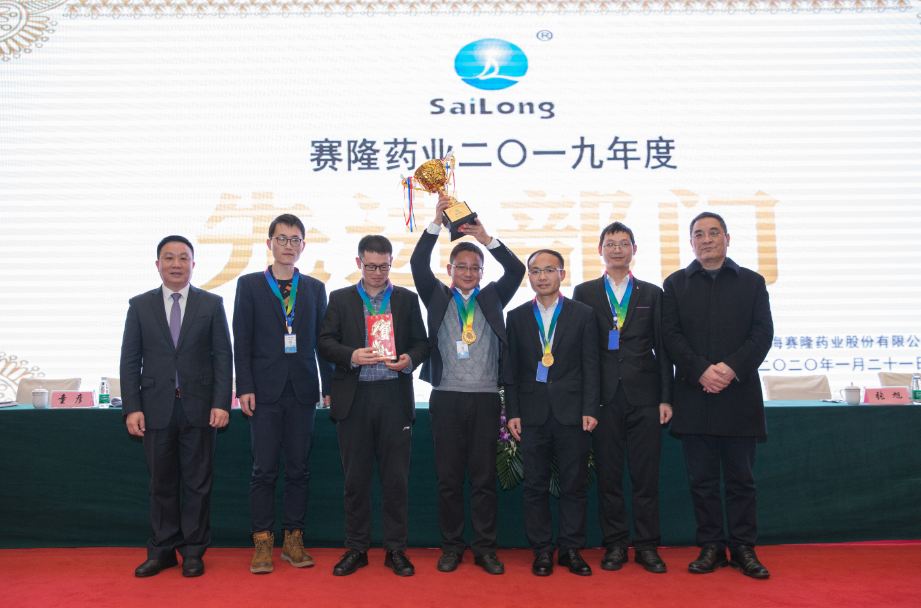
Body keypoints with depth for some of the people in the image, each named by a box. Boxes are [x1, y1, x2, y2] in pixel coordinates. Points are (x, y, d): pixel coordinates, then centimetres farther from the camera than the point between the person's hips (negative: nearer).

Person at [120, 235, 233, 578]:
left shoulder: (212, 304, 4)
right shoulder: (140, 305, 8)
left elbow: (223, 356, 1)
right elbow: (130, 360, 5)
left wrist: (221, 403, -8)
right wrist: (132, 407, -3)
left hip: (199, 408, -1)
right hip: (156, 408, 1)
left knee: (197, 483, 6)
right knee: (161, 483, 10)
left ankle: (193, 551, 19)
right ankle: (163, 550, 24)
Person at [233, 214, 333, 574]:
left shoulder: (315, 288, 11)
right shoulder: (249, 285, 5)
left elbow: (322, 340, 11)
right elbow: (242, 341, 1)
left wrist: (329, 386, 6)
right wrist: (245, 388, -7)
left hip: (302, 391, 2)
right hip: (265, 391, -2)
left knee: (298, 469, 7)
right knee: (264, 470, 1)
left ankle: (293, 541, 17)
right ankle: (263, 544, 12)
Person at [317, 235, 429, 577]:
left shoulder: (407, 299, 10)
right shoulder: (340, 299, 10)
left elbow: (422, 343, 8)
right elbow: (324, 343, 3)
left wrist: (410, 359, -13)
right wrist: (351, 356, -14)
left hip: (395, 396, 0)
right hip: (354, 398, 0)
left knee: (396, 477, 3)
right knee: (355, 477, 7)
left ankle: (396, 549, 16)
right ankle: (356, 549, 20)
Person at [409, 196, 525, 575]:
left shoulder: (492, 298, 12)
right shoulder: (437, 298, 11)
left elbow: (517, 270, -1)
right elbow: (418, 265, -3)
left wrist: (487, 239, -11)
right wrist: (437, 222, -10)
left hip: (486, 398, 1)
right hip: (447, 397, 0)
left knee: (485, 477, 5)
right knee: (448, 477, 5)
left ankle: (485, 548, 16)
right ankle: (451, 546, 18)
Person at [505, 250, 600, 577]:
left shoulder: (583, 314, 5)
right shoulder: (516, 317, 9)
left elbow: (591, 365, 2)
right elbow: (512, 368, 7)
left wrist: (590, 409, -5)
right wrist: (512, 412, 1)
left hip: (572, 412, -1)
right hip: (533, 414, 1)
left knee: (574, 485, 5)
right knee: (535, 486, 6)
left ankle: (571, 549, 19)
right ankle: (542, 550, 18)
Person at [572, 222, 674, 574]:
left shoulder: (652, 294, 11)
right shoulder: (584, 293, 9)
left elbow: (662, 349, 8)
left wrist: (666, 397, 1)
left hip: (644, 398, 1)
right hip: (603, 397, 0)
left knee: (646, 475, 4)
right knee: (608, 475, 5)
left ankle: (647, 546, 16)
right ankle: (615, 544, 18)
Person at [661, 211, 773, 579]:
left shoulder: (752, 282, 10)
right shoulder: (675, 284, 9)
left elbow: (763, 332, 1)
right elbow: (670, 334, 0)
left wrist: (732, 367, -14)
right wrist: (701, 370, -13)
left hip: (739, 393, 0)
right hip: (694, 394, 0)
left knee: (740, 477, 6)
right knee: (702, 478, 6)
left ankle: (743, 547, 17)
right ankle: (711, 547, 16)